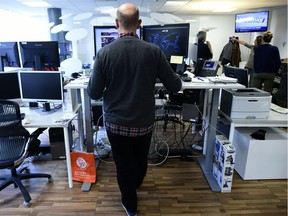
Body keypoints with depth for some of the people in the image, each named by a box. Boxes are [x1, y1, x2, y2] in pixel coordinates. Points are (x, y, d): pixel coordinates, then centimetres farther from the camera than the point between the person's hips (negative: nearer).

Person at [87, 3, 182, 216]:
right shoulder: (153, 51, -12)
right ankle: (136, 185, 57)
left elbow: (94, 93, -9)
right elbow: (175, 86, -5)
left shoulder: (105, 52, -14)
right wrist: (177, 79, 18)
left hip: (116, 122, -1)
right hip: (144, 121, 2)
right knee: (141, 160, 27)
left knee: (124, 165, 18)